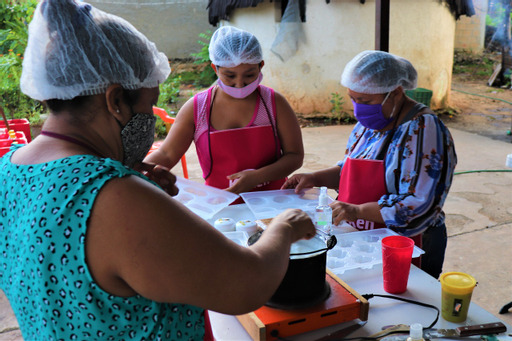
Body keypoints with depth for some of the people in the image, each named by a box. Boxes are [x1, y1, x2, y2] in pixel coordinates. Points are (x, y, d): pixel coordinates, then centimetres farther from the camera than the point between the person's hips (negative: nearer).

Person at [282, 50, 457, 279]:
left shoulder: (423, 130, -18)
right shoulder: (369, 123, 7)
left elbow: (419, 204, -24)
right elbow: (349, 169, 21)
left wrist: (359, 211, -30)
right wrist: (315, 178, 4)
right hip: (363, 241, 6)